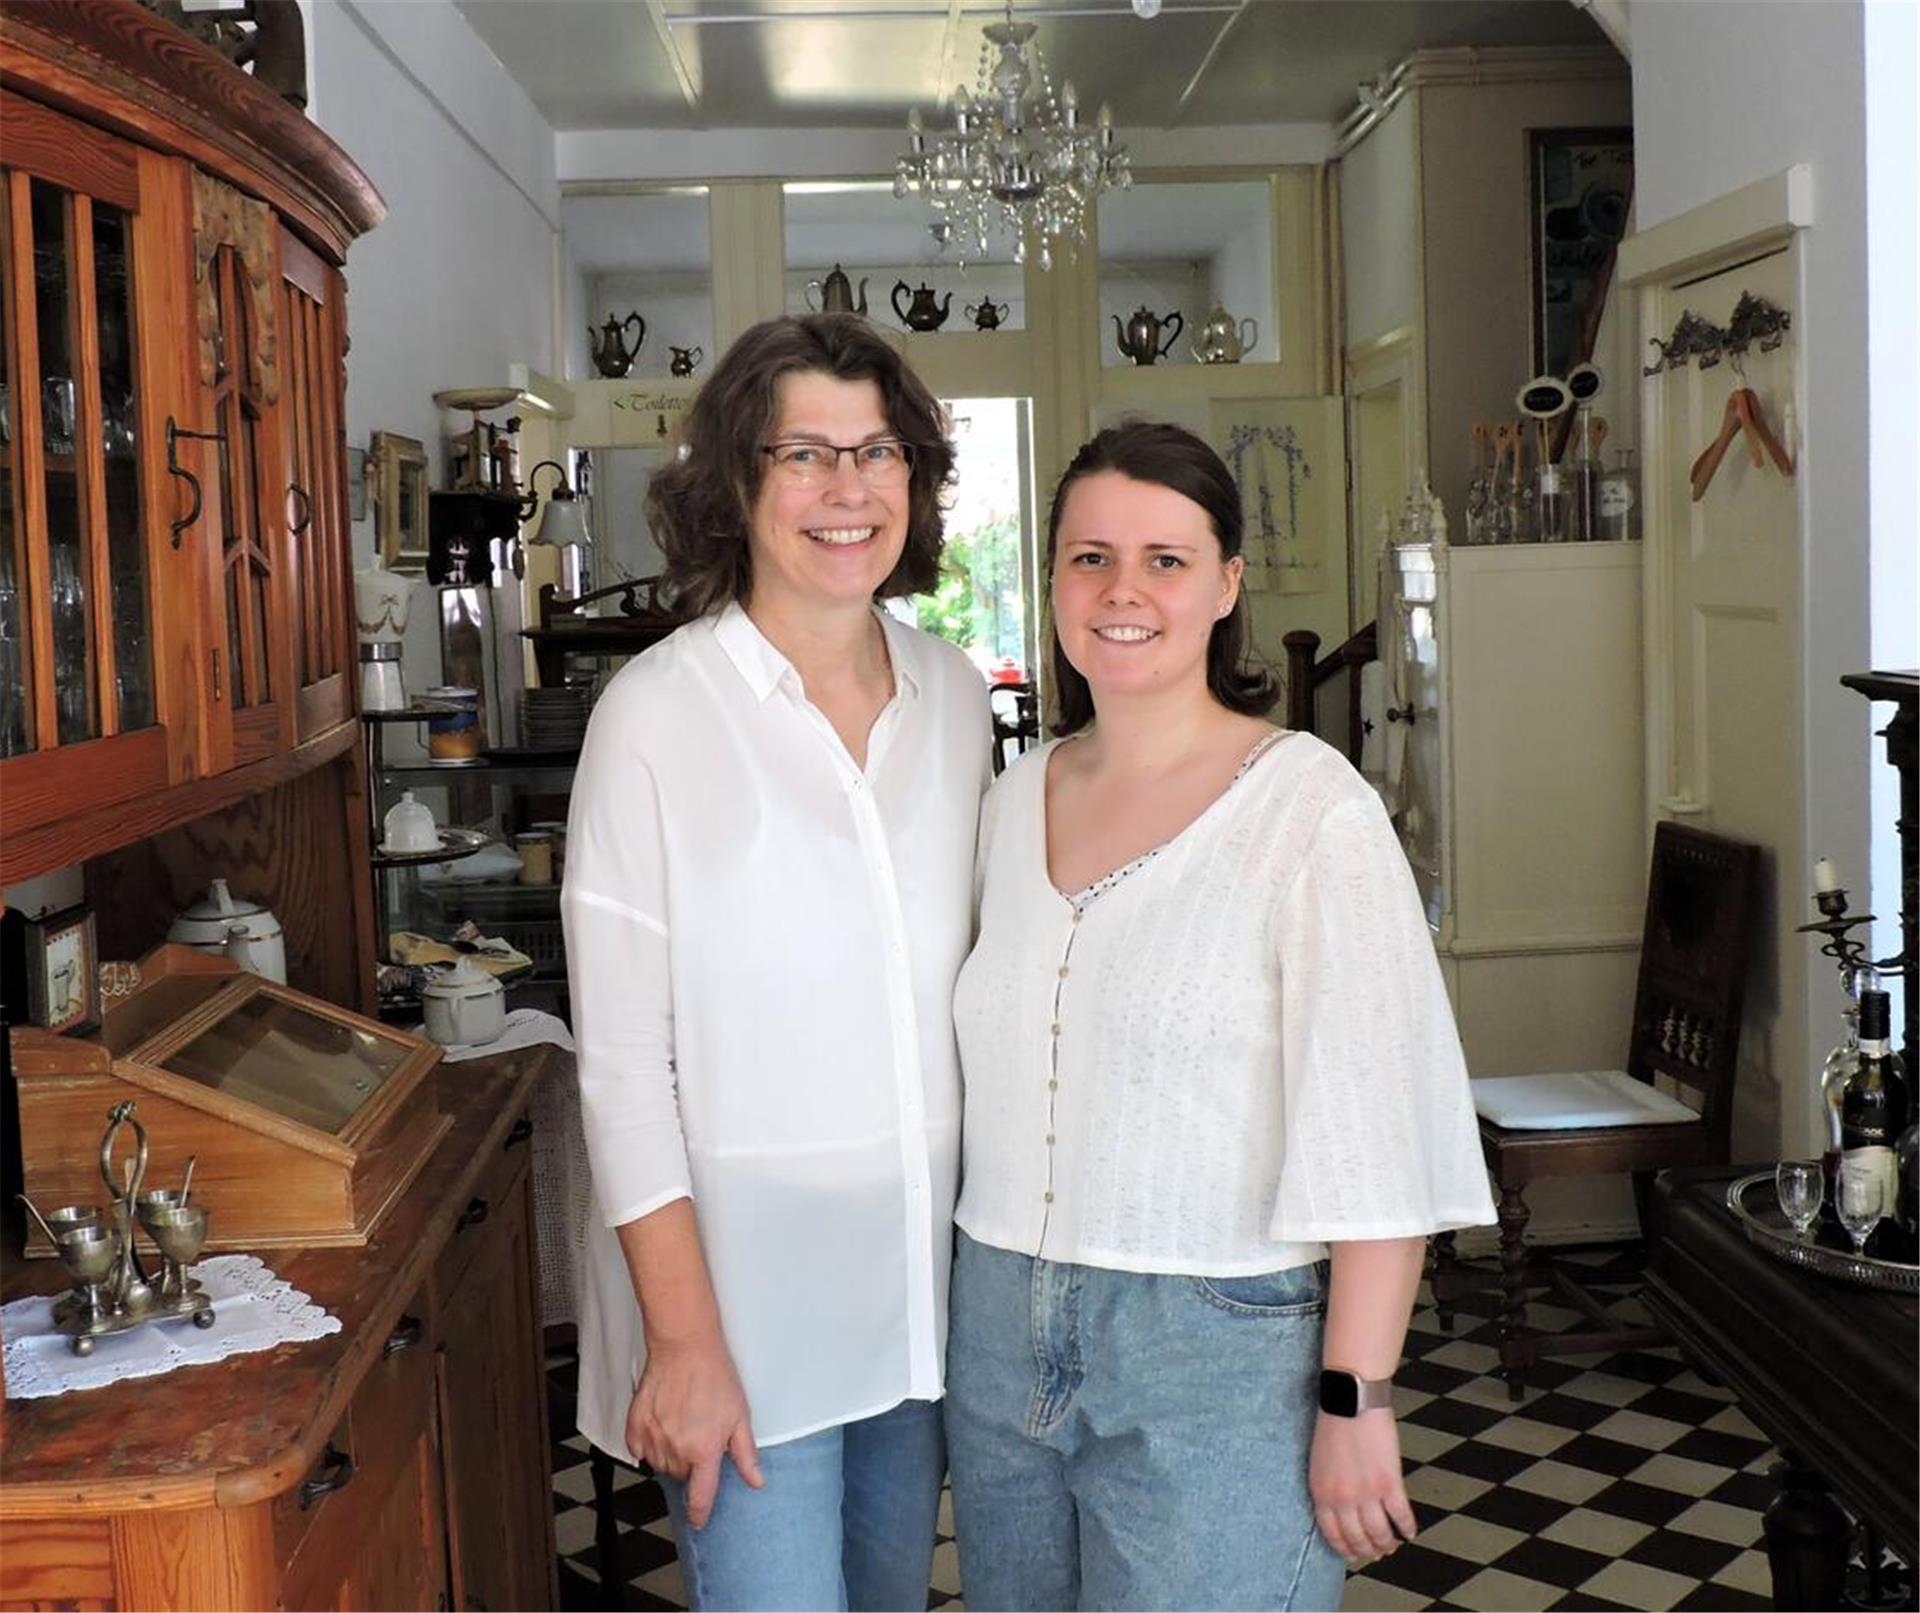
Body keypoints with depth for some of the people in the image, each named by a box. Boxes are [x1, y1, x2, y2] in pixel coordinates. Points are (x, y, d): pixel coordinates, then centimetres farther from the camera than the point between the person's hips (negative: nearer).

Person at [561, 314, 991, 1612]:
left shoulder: (953, 693, 3)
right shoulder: (659, 711, -14)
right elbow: (622, 1059, -13)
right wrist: (682, 1337, -14)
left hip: (922, 1278, 6)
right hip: (745, 1294, -5)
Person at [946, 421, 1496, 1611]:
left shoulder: (1311, 809, -13)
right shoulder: (1016, 800, 6)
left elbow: (1376, 1136, -15)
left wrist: (1355, 1400, -16)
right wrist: (985, 1297, 13)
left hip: (1219, 1349, -5)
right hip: (1002, 1334, 6)